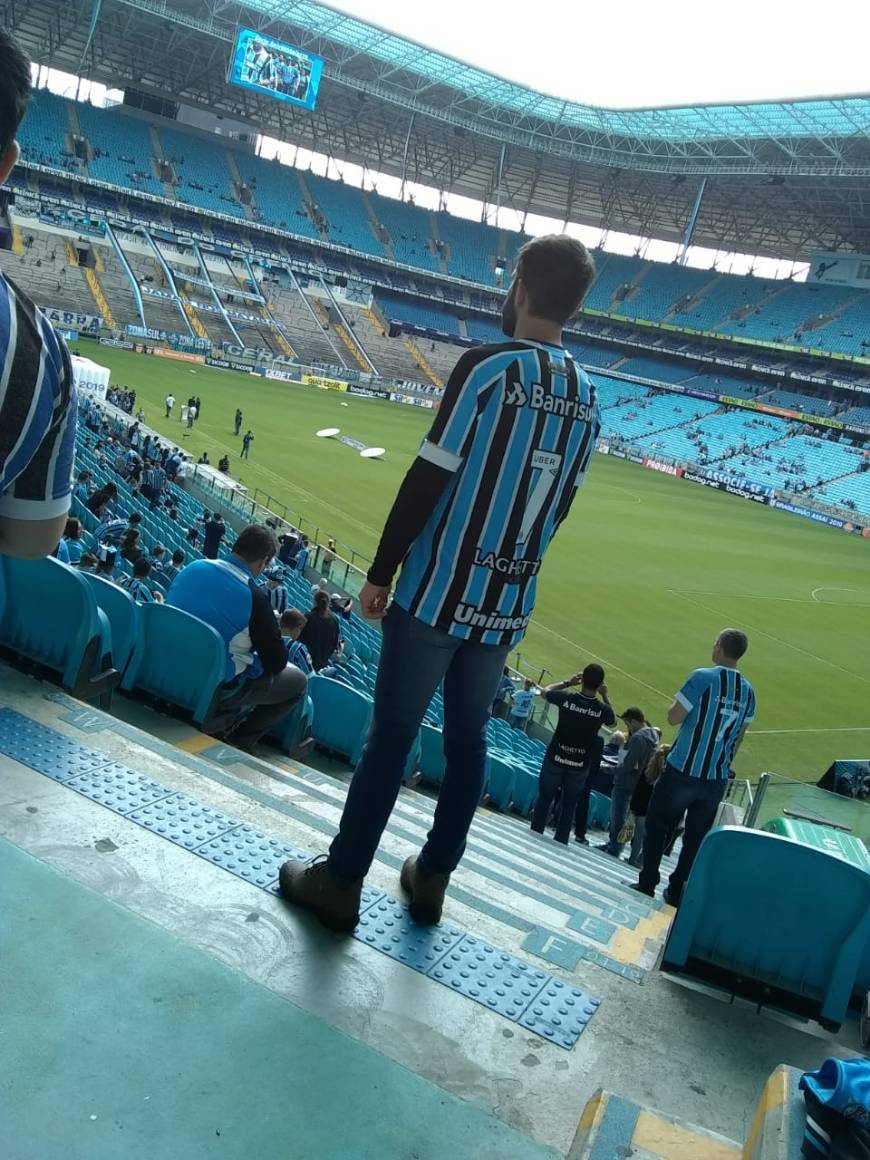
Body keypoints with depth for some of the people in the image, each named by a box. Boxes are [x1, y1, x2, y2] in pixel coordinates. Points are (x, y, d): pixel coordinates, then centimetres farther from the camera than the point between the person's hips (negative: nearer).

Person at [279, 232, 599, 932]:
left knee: (391, 735, 4)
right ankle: (431, 879, 28)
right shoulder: (588, 398, 7)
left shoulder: (488, 366, -11)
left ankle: (341, 881, 16)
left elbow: (429, 478, -13)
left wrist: (381, 572, -5)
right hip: (509, 609, 6)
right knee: (468, 740, 15)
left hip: (437, 595, -5)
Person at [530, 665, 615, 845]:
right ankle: (560, 843, 17)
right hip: (580, 764, 1)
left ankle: (535, 836, 20)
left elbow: (545, 690, 5)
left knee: (544, 798, 14)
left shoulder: (566, 698, -17)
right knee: (569, 805, 14)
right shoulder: (603, 709, -15)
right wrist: (605, 696, 6)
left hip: (555, 758, -1)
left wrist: (567, 682, 9)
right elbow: (613, 721, 11)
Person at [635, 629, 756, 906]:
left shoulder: (703, 677, -14)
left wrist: (683, 700, 5)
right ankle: (676, 891, 22)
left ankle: (647, 885, 17)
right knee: (696, 838, 14)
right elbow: (740, 736, 13)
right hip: (717, 779, 5)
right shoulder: (748, 691, 4)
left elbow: (673, 717, -14)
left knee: (657, 826, 12)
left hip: (683, 771, -4)